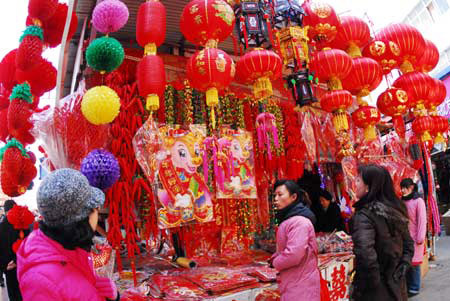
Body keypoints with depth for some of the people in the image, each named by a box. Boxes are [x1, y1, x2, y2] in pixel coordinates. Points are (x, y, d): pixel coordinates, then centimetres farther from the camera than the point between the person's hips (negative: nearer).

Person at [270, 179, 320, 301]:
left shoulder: (299, 221, -21)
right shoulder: (288, 220, 12)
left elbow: (294, 254, -29)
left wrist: (275, 262, -11)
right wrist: (275, 258, 3)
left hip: (301, 287, -9)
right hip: (293, 284, 9)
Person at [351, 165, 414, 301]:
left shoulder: (364, 215, -22)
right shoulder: (395, 210, 3)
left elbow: (366, 254, -33)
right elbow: (409, 245, 13)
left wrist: (373, 283, -20)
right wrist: (400, 271, 8)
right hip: (397, 286, 7)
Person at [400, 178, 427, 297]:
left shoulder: (418, 201, -8)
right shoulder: (402, 201, 7)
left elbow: (422, 220, -11)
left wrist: (420, 238, -14)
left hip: (414, 238, -5)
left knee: (413, 263, 2)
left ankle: (414, 288, 13)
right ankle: (407, 286, 20)